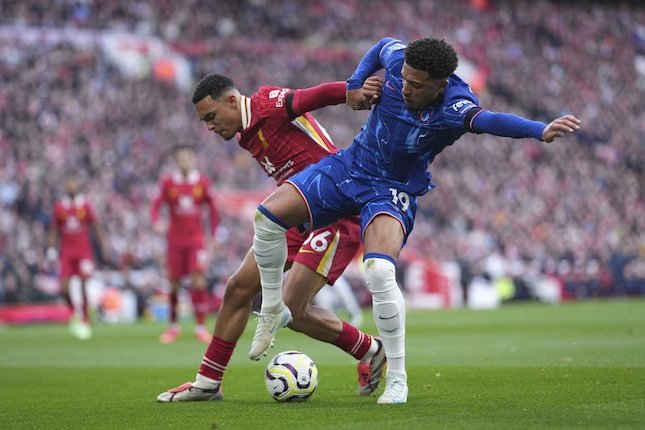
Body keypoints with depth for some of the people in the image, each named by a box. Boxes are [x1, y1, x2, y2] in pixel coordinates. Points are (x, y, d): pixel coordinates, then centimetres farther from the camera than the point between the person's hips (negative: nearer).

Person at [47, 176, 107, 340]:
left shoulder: (85, 205, 1)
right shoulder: (59, 207, 4)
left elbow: (95, 226, 6)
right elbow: (54, 230, 10)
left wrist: (104, 246, 2)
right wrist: (52, 249, 4)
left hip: (84, 250, -1)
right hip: (66, 251, 1)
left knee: (83, 286, -7)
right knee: (64, 287, -8)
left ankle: (85, 321, 3)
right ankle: (72, 312, 20)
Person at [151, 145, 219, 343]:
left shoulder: (203, 183, 0)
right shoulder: (168, 183, 0)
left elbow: (212, 208, 8)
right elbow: (156, 206, 0)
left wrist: (213, 236, 7)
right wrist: (157, 222, -21)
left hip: (196, 239, -1)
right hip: (175, 239, 1)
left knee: (198, 281, -11)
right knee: (174, 283, 5)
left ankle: (201, 327, -5)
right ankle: (173, 326, 20)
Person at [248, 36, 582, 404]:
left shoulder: (454, 106, -31)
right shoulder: (399, 61, -17)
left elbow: (486, 119, -54)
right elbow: (384, 45, 9)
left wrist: (541, 131, -72)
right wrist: (355, 85, -3)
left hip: (392, 192, -5)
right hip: (348, 167, 5)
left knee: (379, 271, -29)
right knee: (268, 215, -5)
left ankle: (397, 378, -13)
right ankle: (273, 309, 19)